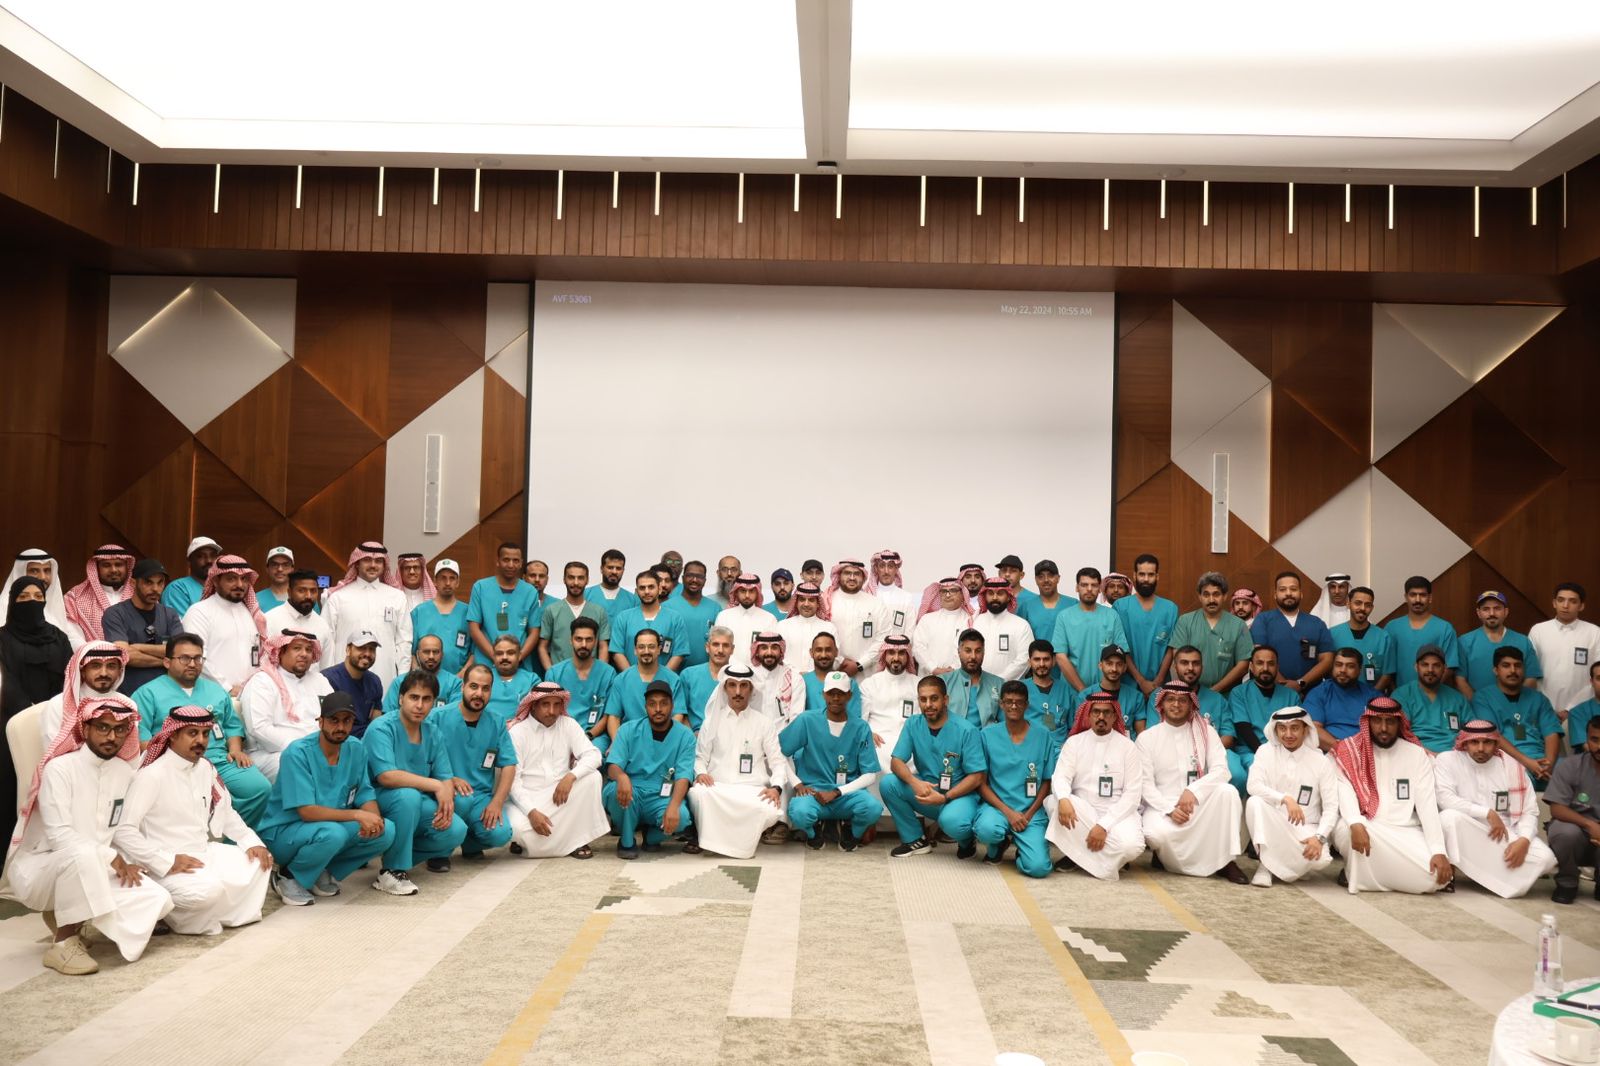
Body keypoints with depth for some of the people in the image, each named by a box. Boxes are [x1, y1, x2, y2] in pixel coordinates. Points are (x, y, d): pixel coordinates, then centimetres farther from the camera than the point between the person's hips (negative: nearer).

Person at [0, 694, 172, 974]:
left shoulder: (125, 772, 4)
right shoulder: (59, 768, -16)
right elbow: (59, 836, -22)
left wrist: (126, 863, -9)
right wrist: (111, 857, -21)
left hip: (90, 869, 6)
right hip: (38, 869, -6)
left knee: (157, 899, -15)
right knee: (82, 854, -40)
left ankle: (65, 916, 7)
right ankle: (63, 943, -21)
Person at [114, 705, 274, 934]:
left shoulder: (205, 768, 8)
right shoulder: (152, 775, -15)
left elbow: (225, 812, 19)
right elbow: (122, 831, -20)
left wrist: (252, 842, 4)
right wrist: (167, 862, -26)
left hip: (205, 853, 8)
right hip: (168, 866, -8)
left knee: (258, 862, -3)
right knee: (207, 891, -32)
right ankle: (180, 917, -1)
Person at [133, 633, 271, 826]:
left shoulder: (216, 690, 28)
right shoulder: (149, 693, 11)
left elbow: (233, 725, 28)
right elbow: (139, 733, -1)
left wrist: (235, 749, 8)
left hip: (223, 761, 5)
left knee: (261, 788, -22)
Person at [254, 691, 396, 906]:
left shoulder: (356, 749, -3)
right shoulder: (298, 753, -20)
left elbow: (366, 796, -1)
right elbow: (307, 811, -26)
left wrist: (373, 817, -24)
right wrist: (357, 815, -33)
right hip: (282, 832, -6)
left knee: (386, 831, -16)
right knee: (332, 833, -36)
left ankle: (322, 873, 4)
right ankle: (288, 877, -5)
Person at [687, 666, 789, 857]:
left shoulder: (765, 723, 15)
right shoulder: (712, 721, 18)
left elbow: (778, 761, 8)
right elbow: (700, 756, 13)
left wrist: (776, 787, -11)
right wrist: (700, 772, -11)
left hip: (753, 790, 1)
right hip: (717, 788, 0)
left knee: (770, 810, -34)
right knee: (698, 794, -37)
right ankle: (710, 839, -13)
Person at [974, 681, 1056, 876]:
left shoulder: (1043, 735, 2)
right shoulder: (987, 735, 0)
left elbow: (1047, 782, 6)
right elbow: (981, 783, 1)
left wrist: (1029, 814, -7)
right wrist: (1008, 812, -11)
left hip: (1032, 811, 0)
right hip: (997, 806, 0)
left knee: (1038, 867, -23)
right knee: (986, 829, -35)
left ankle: (1021, 843, 13)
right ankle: (998, 845, 3)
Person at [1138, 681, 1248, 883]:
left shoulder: (1206, 732, 5)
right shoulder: (1146, 738, 1)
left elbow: (1221, 771, -7)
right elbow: (1145, 784, -4)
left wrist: (1193, 791, -22)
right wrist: (1170, 810, -19)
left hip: (1199, 804, 2)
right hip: (1162, 806, -2)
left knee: (1227, 791, -27)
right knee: (1156, 834, -34)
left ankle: (1225, 861, -18)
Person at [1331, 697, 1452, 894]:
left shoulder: (1417, 754, 3)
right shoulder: (1349, 751, 1)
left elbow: (1427, 804, -5)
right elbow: (1344, 792, -13)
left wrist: (1438, 851, -17)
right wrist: (1356, 824, -34)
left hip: (1405, 832, 1)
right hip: (1364, 830, -1)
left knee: (1434, 874, -25)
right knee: (1348, 830, -36)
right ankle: (1356, 873, -4)